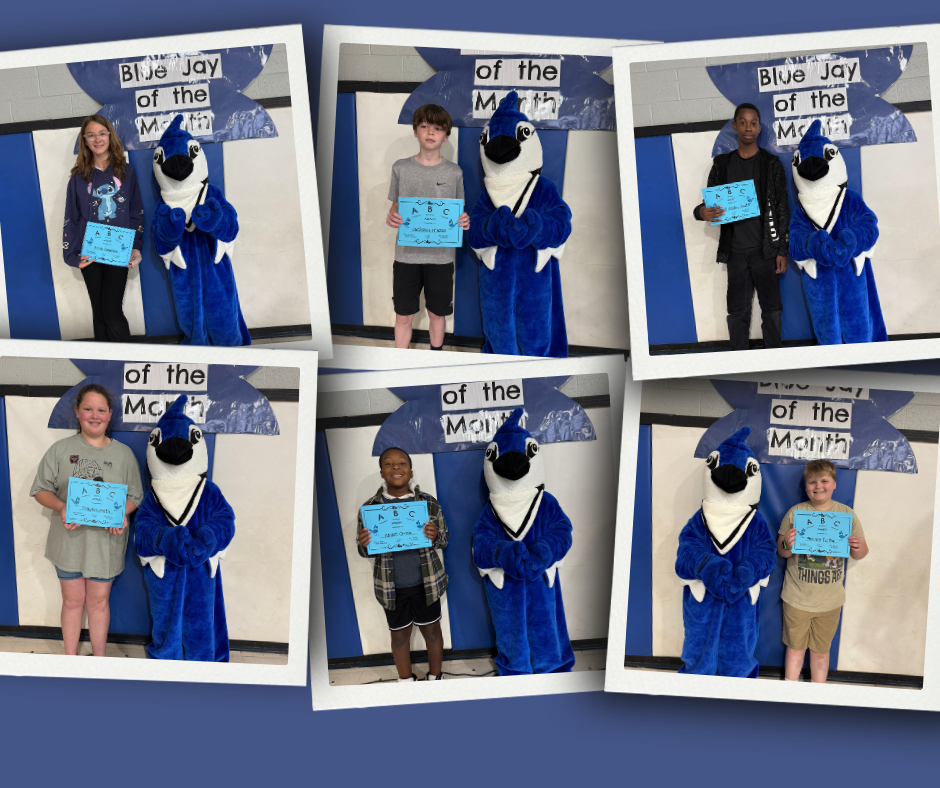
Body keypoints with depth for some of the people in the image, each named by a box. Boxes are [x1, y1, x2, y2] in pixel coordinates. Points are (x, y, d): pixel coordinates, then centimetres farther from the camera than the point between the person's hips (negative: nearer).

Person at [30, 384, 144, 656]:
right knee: (72, 600, 11)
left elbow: (135, 496, 4)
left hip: (106, 539, 0)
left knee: (99, 601, 11)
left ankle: (99, 659, 25)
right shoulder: (61, 449, -1)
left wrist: (122, 513, -17)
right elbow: (40, 489, 0)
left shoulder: (123, 454, 2)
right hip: (69, 538, 0)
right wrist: (61, 507, -20)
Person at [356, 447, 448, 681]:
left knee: (432, 631, 14)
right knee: (400, 636, 15)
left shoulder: (429, 503, -6)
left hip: (426, 583, 0)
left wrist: (435, 536, -21)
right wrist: (364, 544, -21)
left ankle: (434, 679, 34)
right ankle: (406, 682, 34)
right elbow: (364, 552, 3)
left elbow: (445, 538, 2)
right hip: (392, 587, 0)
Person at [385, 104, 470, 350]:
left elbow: (459, 211, 8)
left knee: (436, 313, 12)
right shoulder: (401, 168, 1)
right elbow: (395, 206, 9)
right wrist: (391, 217, -14)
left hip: (441, 255, 0)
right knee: (403, 315, 4)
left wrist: (464, 222, -15)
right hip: (407, 254, 0)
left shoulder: (454, 173, 0)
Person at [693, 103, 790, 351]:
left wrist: (782, 250, -5)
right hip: (735, 251, 2)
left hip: (765, 249, -2)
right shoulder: (722, 163, 8)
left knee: (771, 308, 1)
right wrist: (702, 212, -15)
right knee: (738, 311, 4)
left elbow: (782, 209, 1)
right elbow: (709, 203, 11)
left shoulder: (771, 164, 2)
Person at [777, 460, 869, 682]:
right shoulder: (795, 512, -4)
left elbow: (860, 553, 3)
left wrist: (859, 548, -20)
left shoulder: (847, 514, -1)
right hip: (797, 596, -1)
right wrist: (787, 545, -24)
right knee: (795, 648, 10)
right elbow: (781, 551, 0)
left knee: (821, 651, 13)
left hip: (830, 600, 1)